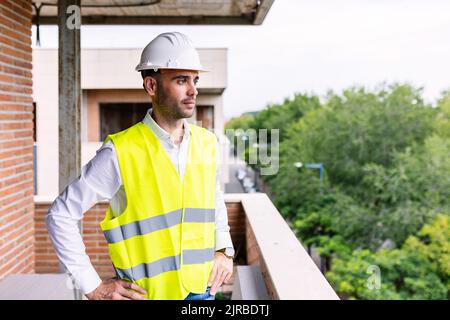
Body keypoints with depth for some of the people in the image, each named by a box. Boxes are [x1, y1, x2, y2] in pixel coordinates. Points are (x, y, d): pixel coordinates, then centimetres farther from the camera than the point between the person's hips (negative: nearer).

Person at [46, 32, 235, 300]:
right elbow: (61, 214, -8)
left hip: (201, 291, 4)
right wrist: (93, 287, -9)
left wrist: (224, 249, 9)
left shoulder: (208, 144, 2)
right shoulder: (120, 152, -14)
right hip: (146, 294, -4)